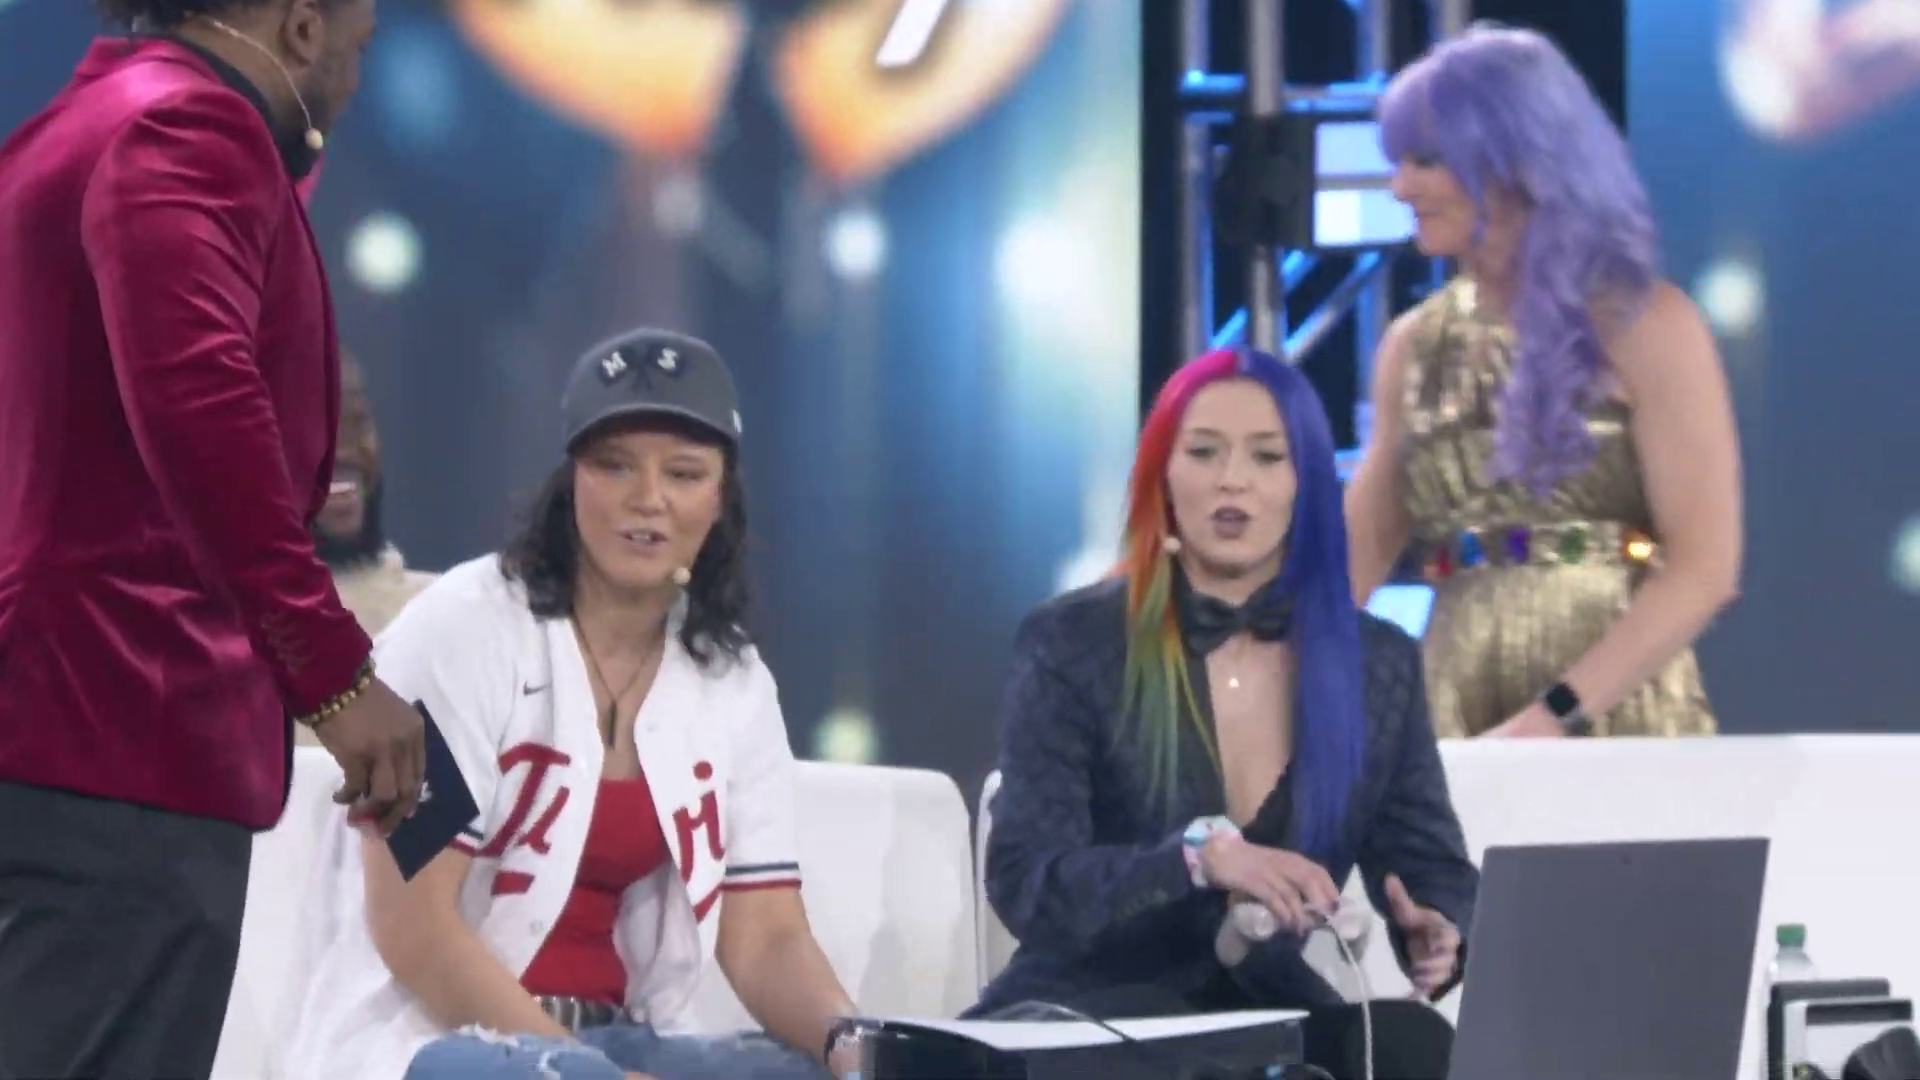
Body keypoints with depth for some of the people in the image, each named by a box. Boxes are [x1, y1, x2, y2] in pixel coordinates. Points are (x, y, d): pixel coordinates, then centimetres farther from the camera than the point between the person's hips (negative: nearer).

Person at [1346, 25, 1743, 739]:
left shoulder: (1645, 326, -5)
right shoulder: (1413, 346, 9)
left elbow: (1706, 567, -11)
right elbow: (1357, 550, 10)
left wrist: (1552, 717, -18)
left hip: (1619, 718, -4)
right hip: (1456, 724, 4)